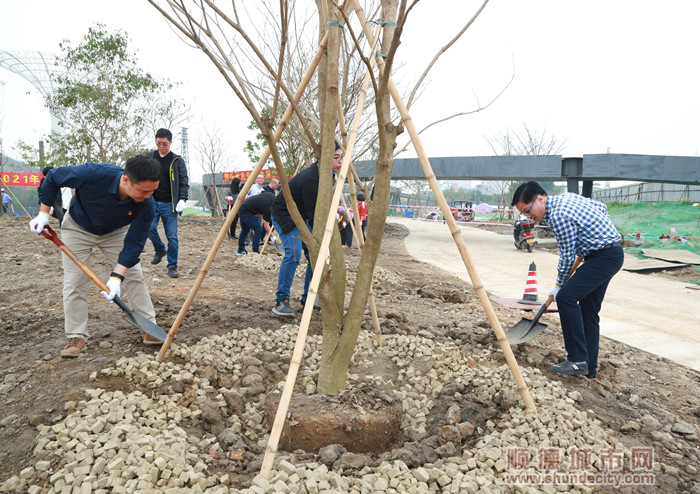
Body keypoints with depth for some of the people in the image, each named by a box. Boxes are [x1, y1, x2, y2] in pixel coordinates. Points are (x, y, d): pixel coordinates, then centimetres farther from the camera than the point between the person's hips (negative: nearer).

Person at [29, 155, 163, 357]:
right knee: (74, 282, -4)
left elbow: (133, 244, -28)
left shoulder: (145, 204, -34)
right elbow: (53, 177, -19)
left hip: (115, 232, 1)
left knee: (134, 275, -5)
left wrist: (117, 277, -36)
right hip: (78, 227, -1)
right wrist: (44, 213, -14)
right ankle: (77, 336, 9)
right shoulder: (93, 174, -40)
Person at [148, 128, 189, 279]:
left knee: (172, 236, -3)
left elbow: (184, 182, 2)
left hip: (169, 204, -2)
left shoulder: (177, 161, 3)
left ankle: (172, 266, 10)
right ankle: (160, 250, 16)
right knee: (150, 228, -15)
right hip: (152, 202, 2)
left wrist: (182, 199, -13)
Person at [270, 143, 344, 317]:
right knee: (293, 253, -25)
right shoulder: (310, 179, -32)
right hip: (284, 214, -9)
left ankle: (308, 298, 12)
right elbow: (312, 215, -29)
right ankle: (281, 301, -19)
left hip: (301, 216, 9)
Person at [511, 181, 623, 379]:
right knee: (588, 310, 11)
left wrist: (559, 285, -2)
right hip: (611, 254, 10)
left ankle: (578, 360, -15)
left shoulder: (559, 216, -22)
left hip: (604, 257, -10)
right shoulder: (566, 197, 8)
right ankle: (589, 367, 16)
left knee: (566, 297, -19)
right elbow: (601, 207, 22)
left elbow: (567, 257, -16)